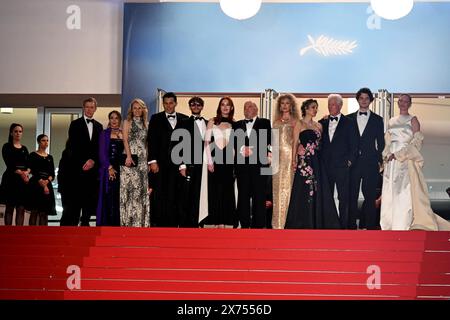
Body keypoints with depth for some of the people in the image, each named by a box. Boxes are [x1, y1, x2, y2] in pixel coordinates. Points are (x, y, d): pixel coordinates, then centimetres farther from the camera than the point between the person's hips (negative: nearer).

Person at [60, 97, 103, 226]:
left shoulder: (99, 126, 16)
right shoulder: (75, 124, 5)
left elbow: (100, 147, 11)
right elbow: (73, 146, -3)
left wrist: (93, 160, -5)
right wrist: (83, 162, -11)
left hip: (93, 166, 4)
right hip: (78, 167, -4)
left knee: (90, 197, 1)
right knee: (76, 198, -9)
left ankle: (85, 223, 8)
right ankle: (69, 225, -9)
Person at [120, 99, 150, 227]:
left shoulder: (145, 124, 17)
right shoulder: (127, 122, 7)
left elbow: (146, 143, 15)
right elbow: (125, 140, -4)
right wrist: (128, 156, -16)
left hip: (143, 158, 4)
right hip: (130, 157, -4)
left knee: (142, 188, 2)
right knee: (130, 187, -7)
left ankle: (141, 220, 6)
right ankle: (128, 220, -4)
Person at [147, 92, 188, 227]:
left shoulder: (184, 119, 10)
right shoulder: (156, 119, 7)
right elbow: (151, 141, 1)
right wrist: (152, 161, -7)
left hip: (177, 163, 1)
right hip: (160, 163, -1)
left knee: (174, 195, -1)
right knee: (158, 194, -1)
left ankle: (172, 223, 3)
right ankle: (157, 223, 5)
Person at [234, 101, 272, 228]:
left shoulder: (265, 123, 10)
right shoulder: (238, 125, 17)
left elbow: (268, 141, 0)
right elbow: (234, 141, 5)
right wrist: (242, 149, -14)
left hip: (259, 164, -2)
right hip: (242, 165, 2)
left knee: (259, 196, -2)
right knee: (243, 195, 3)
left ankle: (258, 225, 1)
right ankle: (244, 224, 9)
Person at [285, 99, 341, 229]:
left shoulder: (318, 125, 16)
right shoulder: (299, 124, 1)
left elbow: (320, 143, 15)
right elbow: (295, 143, -3)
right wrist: (294, 161, -12)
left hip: (317, 162, 5)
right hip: (304, 161, -5)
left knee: (318, 192, 4)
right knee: (304, 192, -3)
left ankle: (317, 222, 12)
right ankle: (303, 224, 5)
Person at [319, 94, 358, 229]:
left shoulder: (349, 123, 3)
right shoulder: (322, 123, 11)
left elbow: (354, 145, 2)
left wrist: (349, 161, -6)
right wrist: (319, 161, 0)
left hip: (342, 167, -3)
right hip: (325, 166, 3)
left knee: (343, 198, 1)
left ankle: (343, 225, 8)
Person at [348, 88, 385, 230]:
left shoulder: (377, 120, 10)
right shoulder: (349, 118, 12)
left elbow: (381, 143, 9)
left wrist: (380, 161, 1)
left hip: (370, 163, -1)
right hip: (353, 163, 1)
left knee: (370, 196, -2)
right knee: (352, 196, 0)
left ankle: (370, 226, 6)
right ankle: (351, 226, 7)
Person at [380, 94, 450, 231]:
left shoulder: (412, 120, 0)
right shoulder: (392, 121, 16)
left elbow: (417, 142, -8)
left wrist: (398, 154, -14)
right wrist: (386, 156, 2)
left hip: (406, 160, -5)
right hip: (391, 163, 6)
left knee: (405, 192, -8)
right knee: (390, 193, 4)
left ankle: (403, 226, -6)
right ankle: (390, 225, 10)